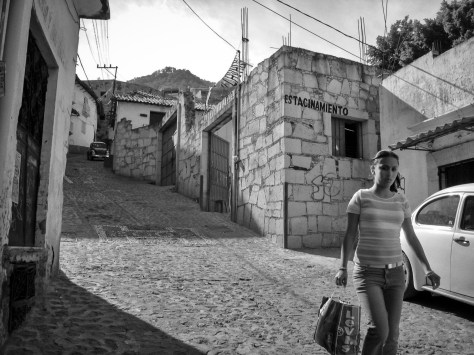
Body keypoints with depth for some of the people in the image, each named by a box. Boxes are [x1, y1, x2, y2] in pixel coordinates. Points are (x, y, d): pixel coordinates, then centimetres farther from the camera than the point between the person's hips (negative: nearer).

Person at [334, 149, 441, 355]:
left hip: (394, 272, 4)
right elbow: (350, 235, -5)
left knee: (391, 334, 4)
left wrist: (428, 269, 6)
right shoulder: (361, 197, -4)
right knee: (379, 329, -19)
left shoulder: (401, 201, 7)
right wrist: (342, 268, -15)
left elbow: (411, 237, 13)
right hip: (367, 272, -4)